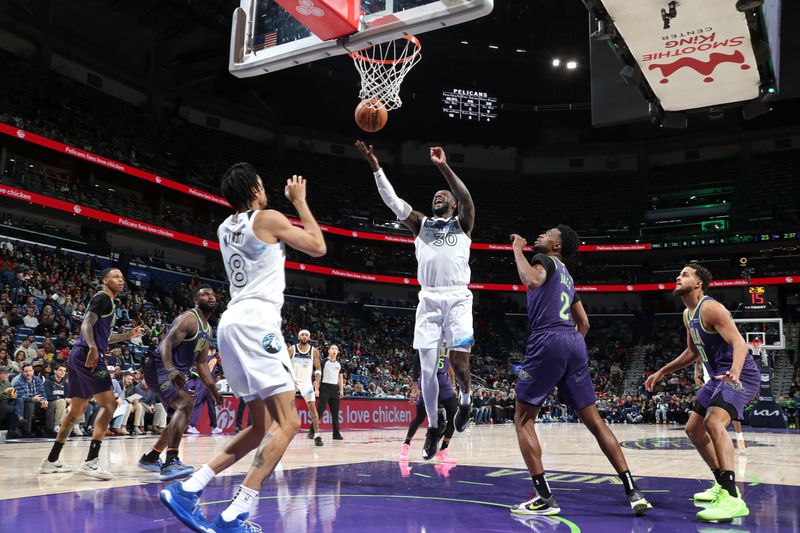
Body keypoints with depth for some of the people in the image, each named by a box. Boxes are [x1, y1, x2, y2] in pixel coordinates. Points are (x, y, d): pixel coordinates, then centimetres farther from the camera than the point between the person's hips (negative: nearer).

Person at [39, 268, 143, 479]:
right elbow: (87, 325, -19)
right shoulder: (103, 298, -6)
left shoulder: (107, 302, 24)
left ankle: (51, 460, 23)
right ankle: (90, 461, -17)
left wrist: (129, 335, 24)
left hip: (80, 356, 11)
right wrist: (93, 348, -32)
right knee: (109, 404, -13)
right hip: (87, 355, -11)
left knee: (76, 409, 16)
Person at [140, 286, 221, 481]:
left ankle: (150, 458, 27)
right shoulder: (188, 319, -15)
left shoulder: (207, 329, 14)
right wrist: (170, 370, -44)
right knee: (185, 403, -27)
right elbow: (166, 344, -27)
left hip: (175, 373, 11)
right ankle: (170, 462, -31)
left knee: (182, 413, 16)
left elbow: (201, 363, 19)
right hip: (160, 368, -11)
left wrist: (214, 391, 15)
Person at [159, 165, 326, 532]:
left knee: (261, 427, 14)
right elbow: (318, 247, 7)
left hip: (233, 323, 9)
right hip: (256, 321, -9)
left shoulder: (224, 228, 19)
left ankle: (186, 490, 8)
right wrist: (299, 201, 15)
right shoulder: (268, 218, -3)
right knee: (287, 422, -9)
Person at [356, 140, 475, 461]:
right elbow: (392, 200, 6)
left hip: (457, 298, -2)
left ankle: (466, 399, 23)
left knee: (459, 363, -11)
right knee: (427, 369, -1)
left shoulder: (462, 224, 13)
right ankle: (433, 426, 18)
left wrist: (444, 167, -20)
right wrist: (375, 166, -5)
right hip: (428, 300, 2)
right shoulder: (420, 224, 18)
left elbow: (467, 199, -9)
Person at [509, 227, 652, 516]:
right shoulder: (566, 275, 28)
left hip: (548, 341, -8)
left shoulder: (545, 259, 4)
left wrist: (517, 249, -7)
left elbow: (532, 280, -22)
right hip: (575, 343, 8)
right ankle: (633, 491, 8)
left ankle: (544, 497, -2)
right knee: (594, 420, 11)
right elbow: (584, 323, 29)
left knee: (523, 420, 2)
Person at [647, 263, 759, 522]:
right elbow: (692, 352, 24)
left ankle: (732, 499, -33)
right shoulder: (687, 314, 12)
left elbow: (739, 342, -28)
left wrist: (734, 372, -48)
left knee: (714, 422, -31)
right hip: (719, 376, 10)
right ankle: (723, 485, 28)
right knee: (693, 429, 14)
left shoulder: (710, 308, -18)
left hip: (740, 375, -10)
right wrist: (661, 372, 24)